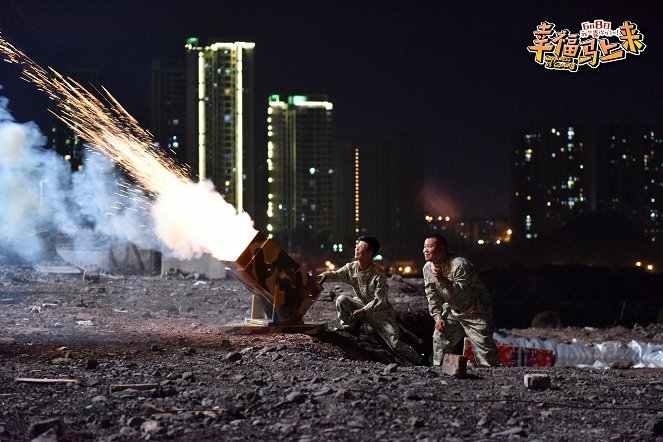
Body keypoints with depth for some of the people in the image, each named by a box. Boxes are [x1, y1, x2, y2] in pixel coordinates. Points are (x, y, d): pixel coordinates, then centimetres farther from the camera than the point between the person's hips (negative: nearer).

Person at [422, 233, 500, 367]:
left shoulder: (459, 265, -28)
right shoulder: (428, 268, -5)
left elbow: (461, 295, -34)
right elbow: (432, 296, 2)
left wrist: (442, 280, -43)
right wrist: (438, 318, -6)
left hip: (476, 311, -7)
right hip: (453, 310, 7)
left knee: (483, 346, -11)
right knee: (440, 338, -1)